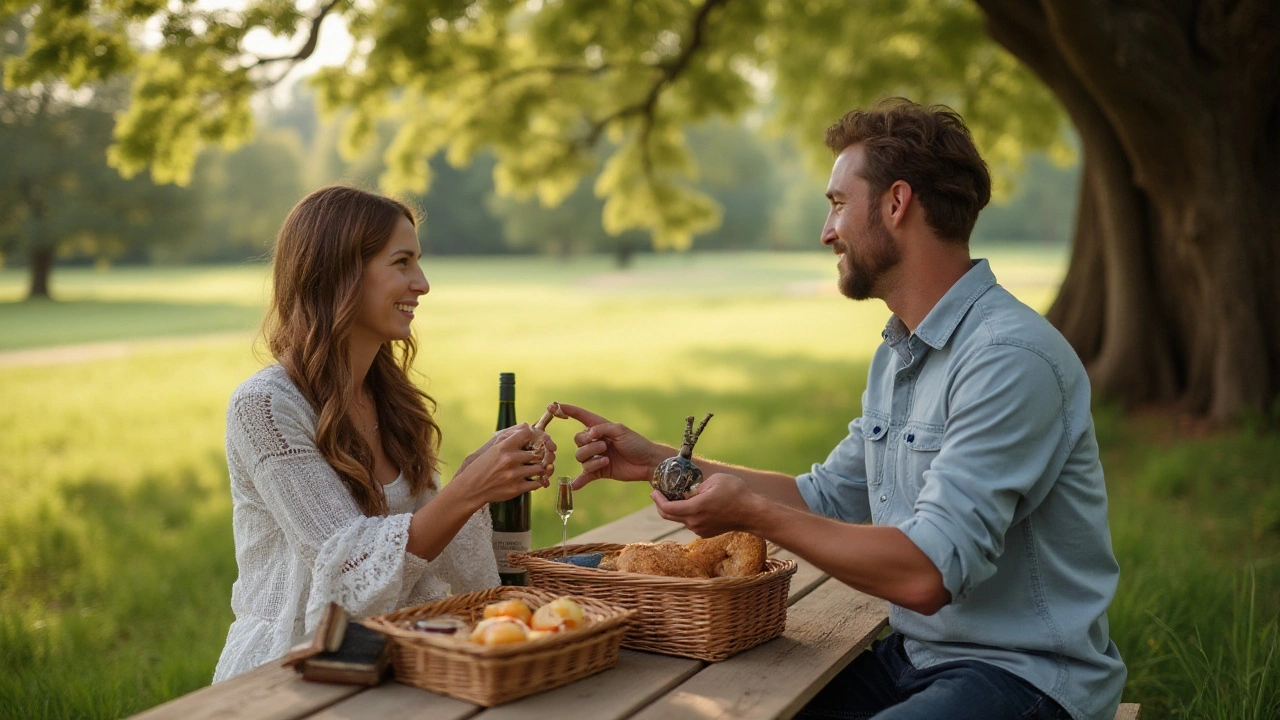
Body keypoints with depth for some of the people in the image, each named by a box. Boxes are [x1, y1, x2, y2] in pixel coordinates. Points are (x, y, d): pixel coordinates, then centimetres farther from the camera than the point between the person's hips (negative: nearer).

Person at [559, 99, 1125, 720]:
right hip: (915, 657, 9)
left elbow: (927, 574, -27)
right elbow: (827, 498, 18)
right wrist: (657, 460, 13)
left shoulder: (1011, 359, -21)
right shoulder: (896, 356, 11)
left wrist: (752, 513, -17)